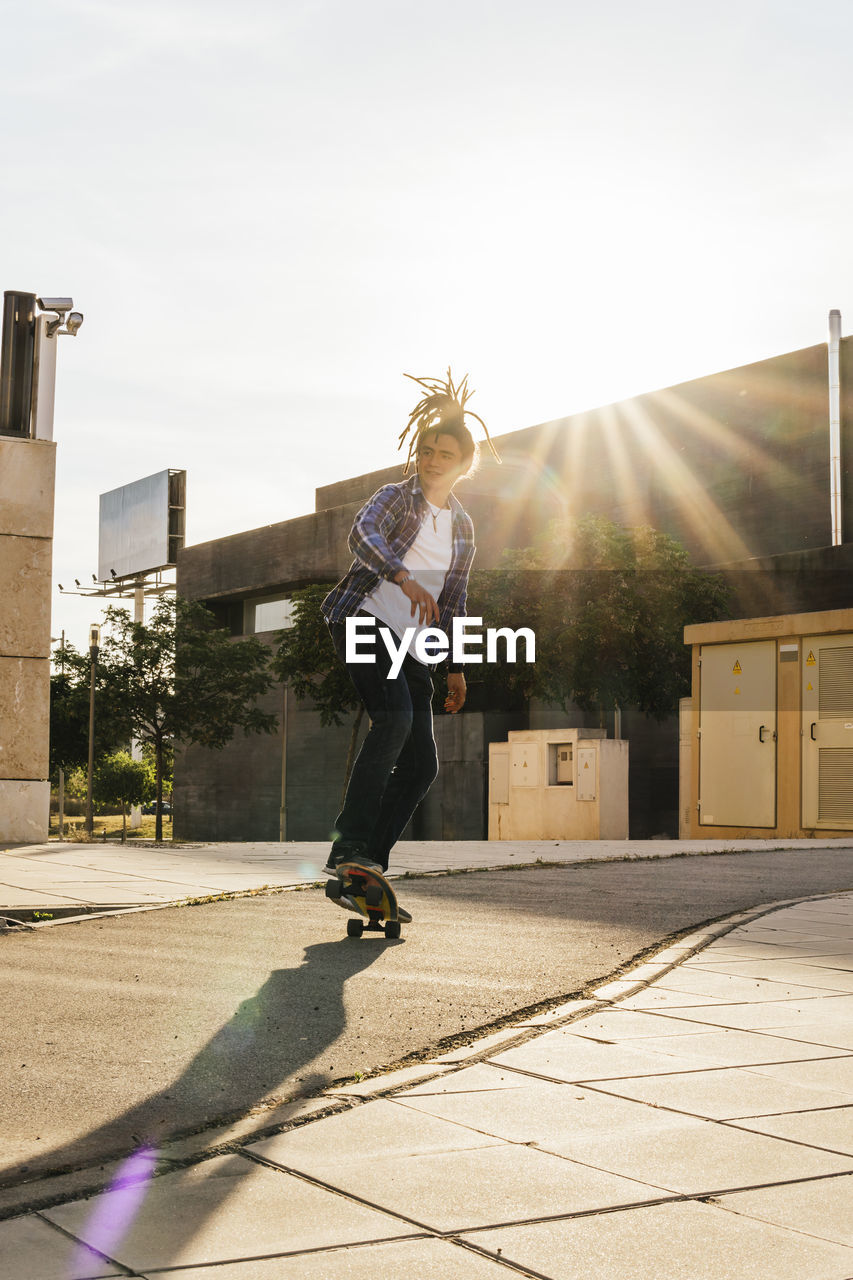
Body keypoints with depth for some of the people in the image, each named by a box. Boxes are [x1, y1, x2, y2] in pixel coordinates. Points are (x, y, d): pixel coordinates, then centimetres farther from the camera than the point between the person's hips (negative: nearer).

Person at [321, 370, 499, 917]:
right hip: (365, 619, -6)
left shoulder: (462, 526, 19)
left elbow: (454, 601, 24)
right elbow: (362, 533, -20)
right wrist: (404, 576, -37)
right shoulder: (397, 497, 3)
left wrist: (456, 667, 17)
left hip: (412, 645, 6)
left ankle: (364, 872, 3)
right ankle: (350, 844, -29)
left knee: (421, 765, -2)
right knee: (395, 716, -30)